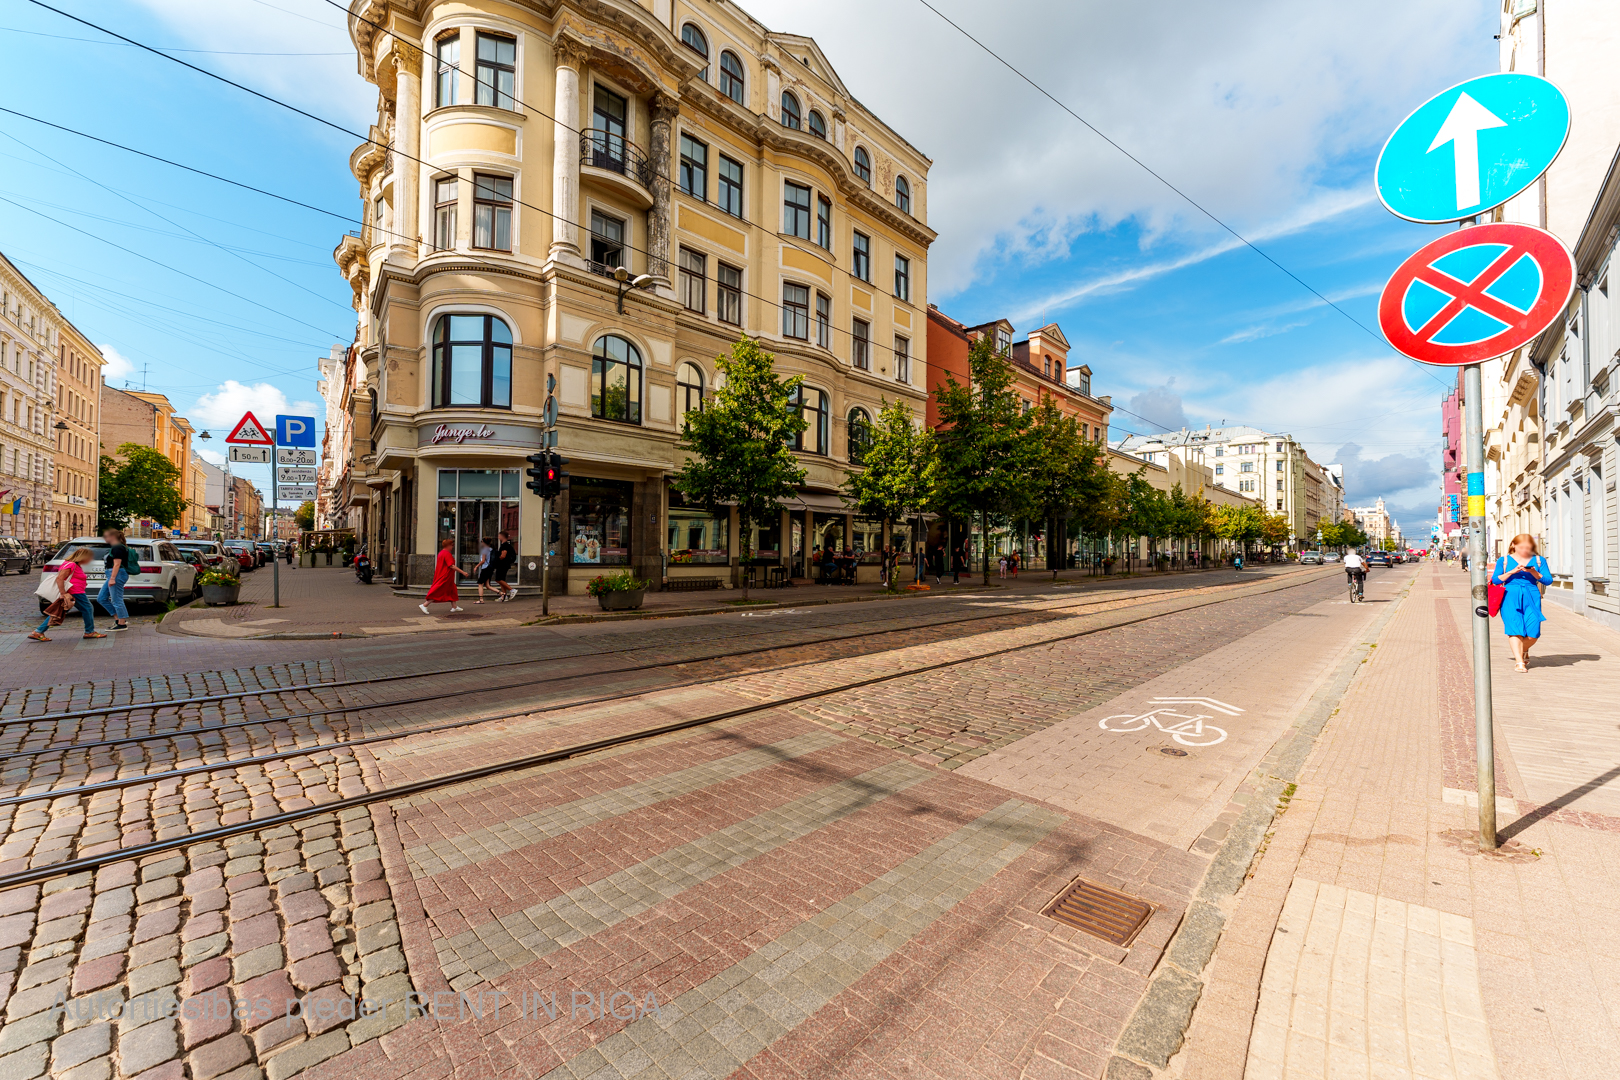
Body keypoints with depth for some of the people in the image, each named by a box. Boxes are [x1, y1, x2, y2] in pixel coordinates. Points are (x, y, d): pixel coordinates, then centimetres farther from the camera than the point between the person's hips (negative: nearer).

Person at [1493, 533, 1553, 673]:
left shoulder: (1539, 560, 12)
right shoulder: (1504, 560, 7)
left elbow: (1548, 580, 6)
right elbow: (1495, 580, 1)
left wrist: (1534, 573, -10)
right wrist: (1512, 571, -10)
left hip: (1531, 597, 2)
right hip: (1510, 597, -2)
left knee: (1533, 633, -6)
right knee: (1515, 629, -11)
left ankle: (1523, 651, 26)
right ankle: (1519, 662, -8)